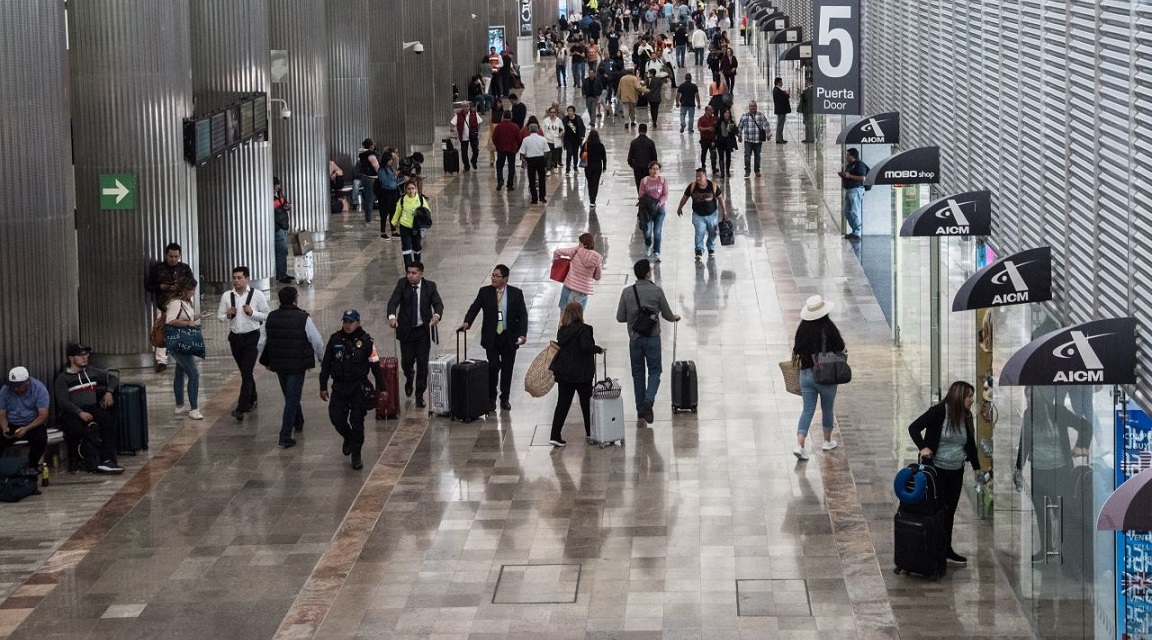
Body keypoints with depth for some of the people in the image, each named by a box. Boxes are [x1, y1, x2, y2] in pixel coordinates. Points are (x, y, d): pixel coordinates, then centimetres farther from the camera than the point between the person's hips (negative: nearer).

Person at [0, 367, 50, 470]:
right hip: (11, 426, 1)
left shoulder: (39, 389, -14)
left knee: (40, 438, -33)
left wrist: (26, 429, -29)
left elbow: (43, 415, -15)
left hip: (32, 424, -1)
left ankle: (32, 466, -8)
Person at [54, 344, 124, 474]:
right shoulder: (62, 378, 3)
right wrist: (80, 412, -24)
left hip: (91, 408, 4)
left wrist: (109, 392, 7)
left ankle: (108, 460, -29)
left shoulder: (92, 372, 20)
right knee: (76, 428, -38)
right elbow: (63, 402, -9)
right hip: (71, 413, -4)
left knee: (110, 421, -26)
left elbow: (113, 378, 29)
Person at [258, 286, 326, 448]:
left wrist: (266, 361, 22)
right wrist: (322, 358, 12)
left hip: (278, 365, 5)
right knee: (292, 399, 0)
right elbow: (317, 341, -9)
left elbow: (261, 344, 5)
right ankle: (285, 436, -6)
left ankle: (298, 423, 45)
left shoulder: (271, 318, -1)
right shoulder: (303, 319, -15)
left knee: (290, 396, 25)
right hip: (298, 365, -5)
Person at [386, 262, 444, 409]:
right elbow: (393, 301, -18)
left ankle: (420, 395, 12)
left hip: (423, 331, 0)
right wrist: (392, 316, -38)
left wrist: (437, 315, -35)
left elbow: (438, 303, -12)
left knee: (422, 364, -1)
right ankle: (409, 379, 38)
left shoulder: (430, 286, -4)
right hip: (406, 330, 0)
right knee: (406, 361, 2)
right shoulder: (402, 284, -6)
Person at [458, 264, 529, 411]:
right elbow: (474, 308, -6)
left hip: (509, 338, 1)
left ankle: (505, 399, 21)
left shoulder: (516, 293, -3)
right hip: (491, 337, -1)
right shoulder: (485, 292, -1)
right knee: (493, 367, -10)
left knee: (507, 369, 8)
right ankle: (491, 398, 8)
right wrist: (467, 322, -25)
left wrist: (523, 334, -17)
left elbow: (522, 315, -5)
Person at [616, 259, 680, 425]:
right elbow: (667, 315, 0)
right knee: (654, 371, 8)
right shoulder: (657, 291, -10)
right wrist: (675, 318, 23)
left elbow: (620, 317, -2)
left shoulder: (627, 292, -6)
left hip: (635, 339, 2)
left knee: (638, 373, 13)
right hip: (652, 338, -2)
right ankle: (649, 399, -17)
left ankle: (641, 410, 17)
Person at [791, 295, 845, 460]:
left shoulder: (803, 327, -3)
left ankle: (799, 445, -7)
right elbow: (840, 347, -7)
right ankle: (827, 441, 33)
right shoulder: (829, 328, -15)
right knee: (827, 409, 17)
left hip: (806, 374, 3)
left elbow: (796, 350, 3)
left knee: (808, 409, 7)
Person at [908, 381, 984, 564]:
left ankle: (947, 549, 20)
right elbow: (913, 427, -16)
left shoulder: (966, 417, 4)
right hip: (936, 470, -6)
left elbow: (970, 444, 14)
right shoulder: (938, 411, -15)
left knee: (950, 511, 11)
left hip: (956, 472, 6)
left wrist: (976, 468, 13)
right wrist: (923, 447, -30)